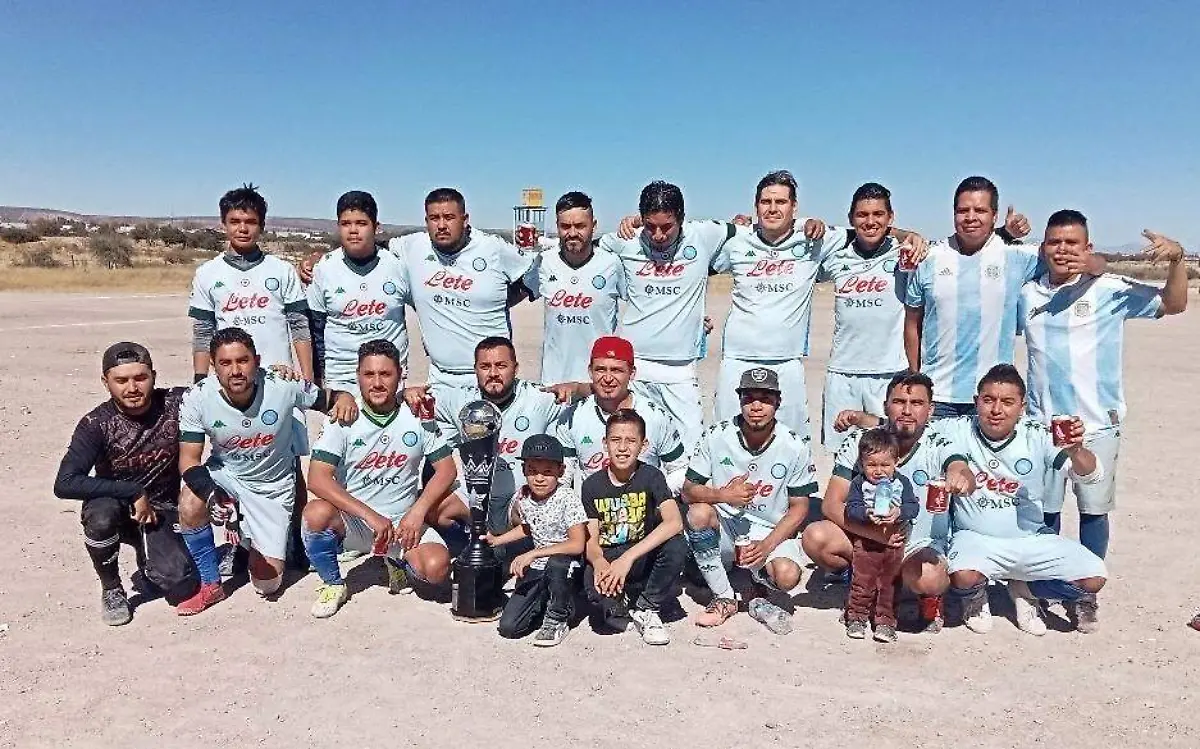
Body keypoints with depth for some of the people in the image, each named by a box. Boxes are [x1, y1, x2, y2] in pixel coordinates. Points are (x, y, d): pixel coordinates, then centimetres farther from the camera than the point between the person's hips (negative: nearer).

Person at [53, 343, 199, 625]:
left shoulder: (176, 403, -15)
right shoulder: (96, 424, -19)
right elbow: (64, 484, -28)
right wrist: (134, 491, -29)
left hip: (162, 511, 1)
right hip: (118, 507, 0)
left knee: (179, 587, -19)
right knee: (101, 515, -37)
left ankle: (150, 563, 19)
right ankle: (111, 589, -7)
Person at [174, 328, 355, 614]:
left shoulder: (283, 386, -25)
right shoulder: (198, 398, -21)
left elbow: (329, 399, -11)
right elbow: (189, 459, -19)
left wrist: (344, 398, -36)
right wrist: (211, 494, -39)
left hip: (273, 486, -1)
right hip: (225, 476, 1)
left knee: (267, 582, -5)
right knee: (190, 506, -34)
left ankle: (259, 544, 33)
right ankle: (209, 585, -7)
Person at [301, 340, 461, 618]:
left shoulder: (418, 417, -4)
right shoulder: (344, 420, -9)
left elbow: (446, 470, 0)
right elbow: (317, 479, -18)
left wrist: (417, 512, -15)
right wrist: (370, 516, -26)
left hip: (404, 521, 1)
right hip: (354, 520, -1)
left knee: (437, 569, -26)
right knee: (317, 513, -33)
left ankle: (398, 561, 14)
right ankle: (333, 584, -2)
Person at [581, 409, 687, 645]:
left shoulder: (650, 477, -8)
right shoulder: (592, 485, -2)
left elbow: (674, 522, -24)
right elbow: (591, 540, -4)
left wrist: (628, 557, -32)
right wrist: (599, 563, -30)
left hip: (643, 559, 0)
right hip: (606, 559, 0)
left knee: (676, 546, -31)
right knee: (594, 587, -35)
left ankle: (645, 609, -7)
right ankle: (619, 606, 3)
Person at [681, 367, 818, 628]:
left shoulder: (795, 447, -9)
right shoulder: (717, 436, -9)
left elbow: (799, 507, -3)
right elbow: (688, 491, -5)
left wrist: (767, 545, -17)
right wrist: (723, 495, -27)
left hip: (772, 532, -1)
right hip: (725, 528, 1)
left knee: (787, 576, -30)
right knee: (698, 513, -30)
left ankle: (760, 576, 11)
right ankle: (724, 597, -11)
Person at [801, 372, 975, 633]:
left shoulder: (939, 445, -13)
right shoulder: (860, 440, -11)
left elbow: (963, 473, -37)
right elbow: (831, 504, -14)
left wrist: (962, 478, -63)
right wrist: (875, 532, -30)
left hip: (922, 545, -2)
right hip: (866, 534, 2)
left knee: (925, 579, -36)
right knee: (814, 537, -26)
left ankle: (930, 600, 4)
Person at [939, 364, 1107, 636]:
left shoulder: (1038, 437, -8)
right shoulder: (956, 431, -10)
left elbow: (1092, 476, -16)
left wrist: (1075, 451, -38)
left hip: (1032, 540, 3)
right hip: (976, 539, -3)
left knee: (1093, 578, -14)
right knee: (964, 577, -33)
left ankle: (1025, 591, 17)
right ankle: (976, 597, 9)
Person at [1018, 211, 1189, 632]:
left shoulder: (1110, 290, -6)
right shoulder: (1027, 295, 3)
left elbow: (1173, 304, -9)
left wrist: (1176, 261, -24)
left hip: (1097, 423, -2)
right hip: (1042, 423, 2)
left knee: (1094, 510, 8)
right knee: (1044, 510, 12)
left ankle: (1085, 595, 23)